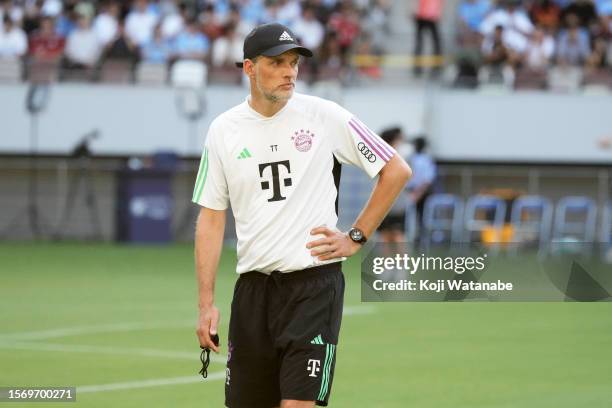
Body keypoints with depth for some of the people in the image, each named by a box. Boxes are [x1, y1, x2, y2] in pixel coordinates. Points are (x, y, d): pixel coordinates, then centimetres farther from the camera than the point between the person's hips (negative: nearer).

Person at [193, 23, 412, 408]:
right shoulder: (224, 130, 5)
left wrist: (356, 238, 0)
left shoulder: (324, 115, -3)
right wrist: (207, 303, 2)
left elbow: (397, 171, 4)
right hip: (253, 287, 4)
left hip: (315, 285, -4)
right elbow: (211, 218, 8)